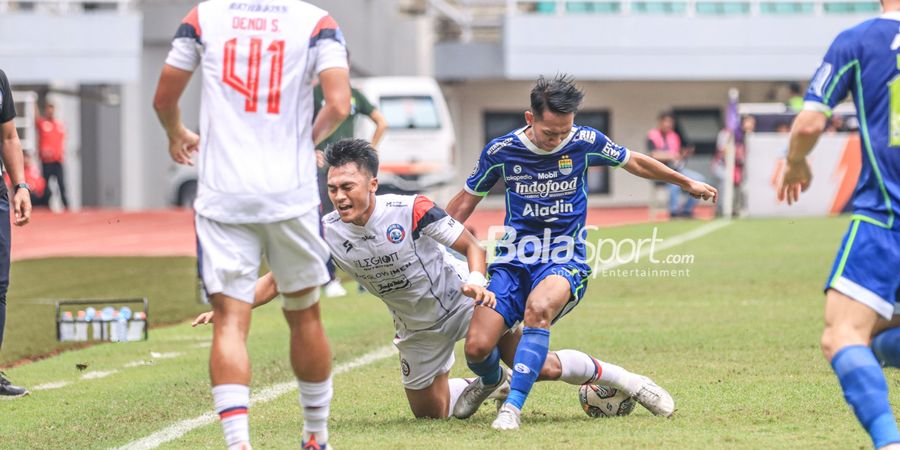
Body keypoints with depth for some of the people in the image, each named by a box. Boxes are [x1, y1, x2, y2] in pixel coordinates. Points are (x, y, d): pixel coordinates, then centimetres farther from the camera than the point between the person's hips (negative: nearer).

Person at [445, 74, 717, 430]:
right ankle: (489, 381, 22)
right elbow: (466, 201, 12)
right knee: (476, 348, -16)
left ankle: (513, 407, -34)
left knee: (538, 306, -38)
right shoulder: (500, 151, -4)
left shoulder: (586, 143, -4)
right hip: (513, 262, 1)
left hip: (564, 262, -1)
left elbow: (635, 163, 16)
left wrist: (687, 183, 28)